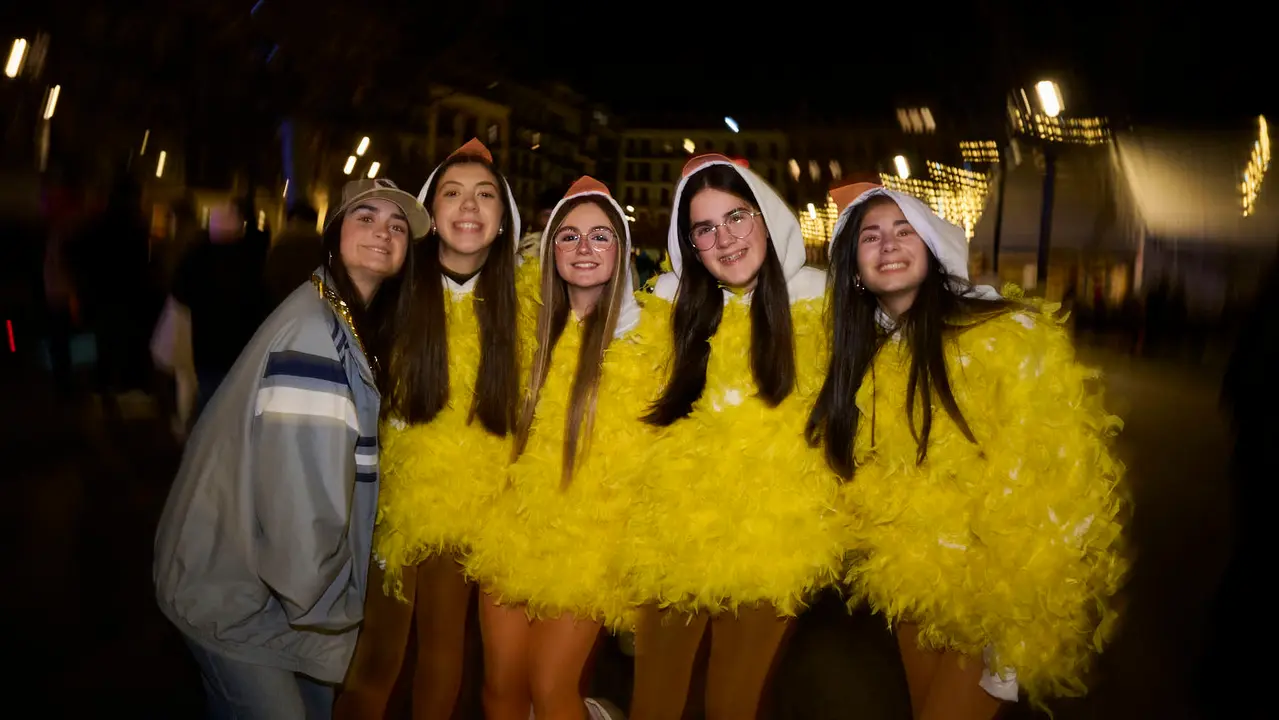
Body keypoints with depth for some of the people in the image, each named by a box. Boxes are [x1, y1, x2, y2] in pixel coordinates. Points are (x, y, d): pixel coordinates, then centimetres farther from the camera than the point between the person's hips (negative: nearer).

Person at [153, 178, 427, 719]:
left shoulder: (359, 328, 6)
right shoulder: (312, 330, -25)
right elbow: (299, 487, -28)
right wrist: (327, 606, -15)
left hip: (278, 580, 9)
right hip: (235, 592, -8)